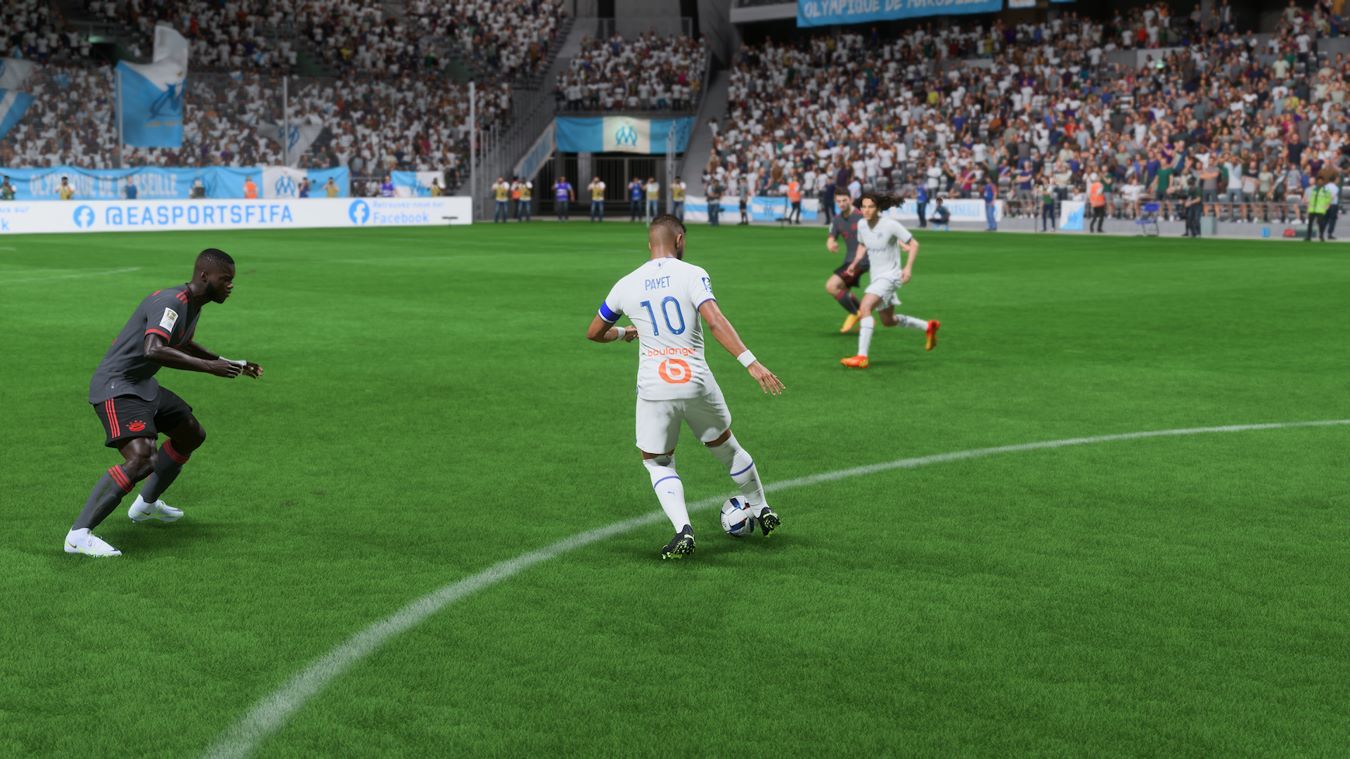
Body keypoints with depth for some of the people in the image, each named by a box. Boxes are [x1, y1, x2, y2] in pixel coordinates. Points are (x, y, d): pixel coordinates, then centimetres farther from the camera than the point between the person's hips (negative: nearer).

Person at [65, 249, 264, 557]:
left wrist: (230, 364, 26)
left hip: (143, 386, 11)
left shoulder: (193, 305, 9)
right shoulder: (171, 302, -22)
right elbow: (153, 350, -38)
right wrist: (208, 366, -34)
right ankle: (78, 535, -25)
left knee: (192, 435, 23)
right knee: (141, 459, -27)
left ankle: (146, 505, 38)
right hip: (116, 388, -11)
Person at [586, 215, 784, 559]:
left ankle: (683, 529, -7)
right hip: (697, 383, 0)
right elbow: (715, 322, -19)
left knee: (657, 463, 16)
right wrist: (751, 363, -22)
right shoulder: (692, 274, -4)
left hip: (653, 389, 1)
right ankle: (763, 511, 38)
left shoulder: (626, 285, 6)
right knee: (726, 447, 23)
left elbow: (594, 333, 18)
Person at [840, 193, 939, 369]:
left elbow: (913, 244, -10)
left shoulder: (890, 225, -19)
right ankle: (928, 326, 42)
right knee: (888, 321, 21)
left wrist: (908, 267, -22)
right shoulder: (862, 225, -1)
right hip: (876, 276, 8)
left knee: (865, 307, -27)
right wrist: (855, 263, 4)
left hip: (890, 275, -8)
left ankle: (862, 357, -30)